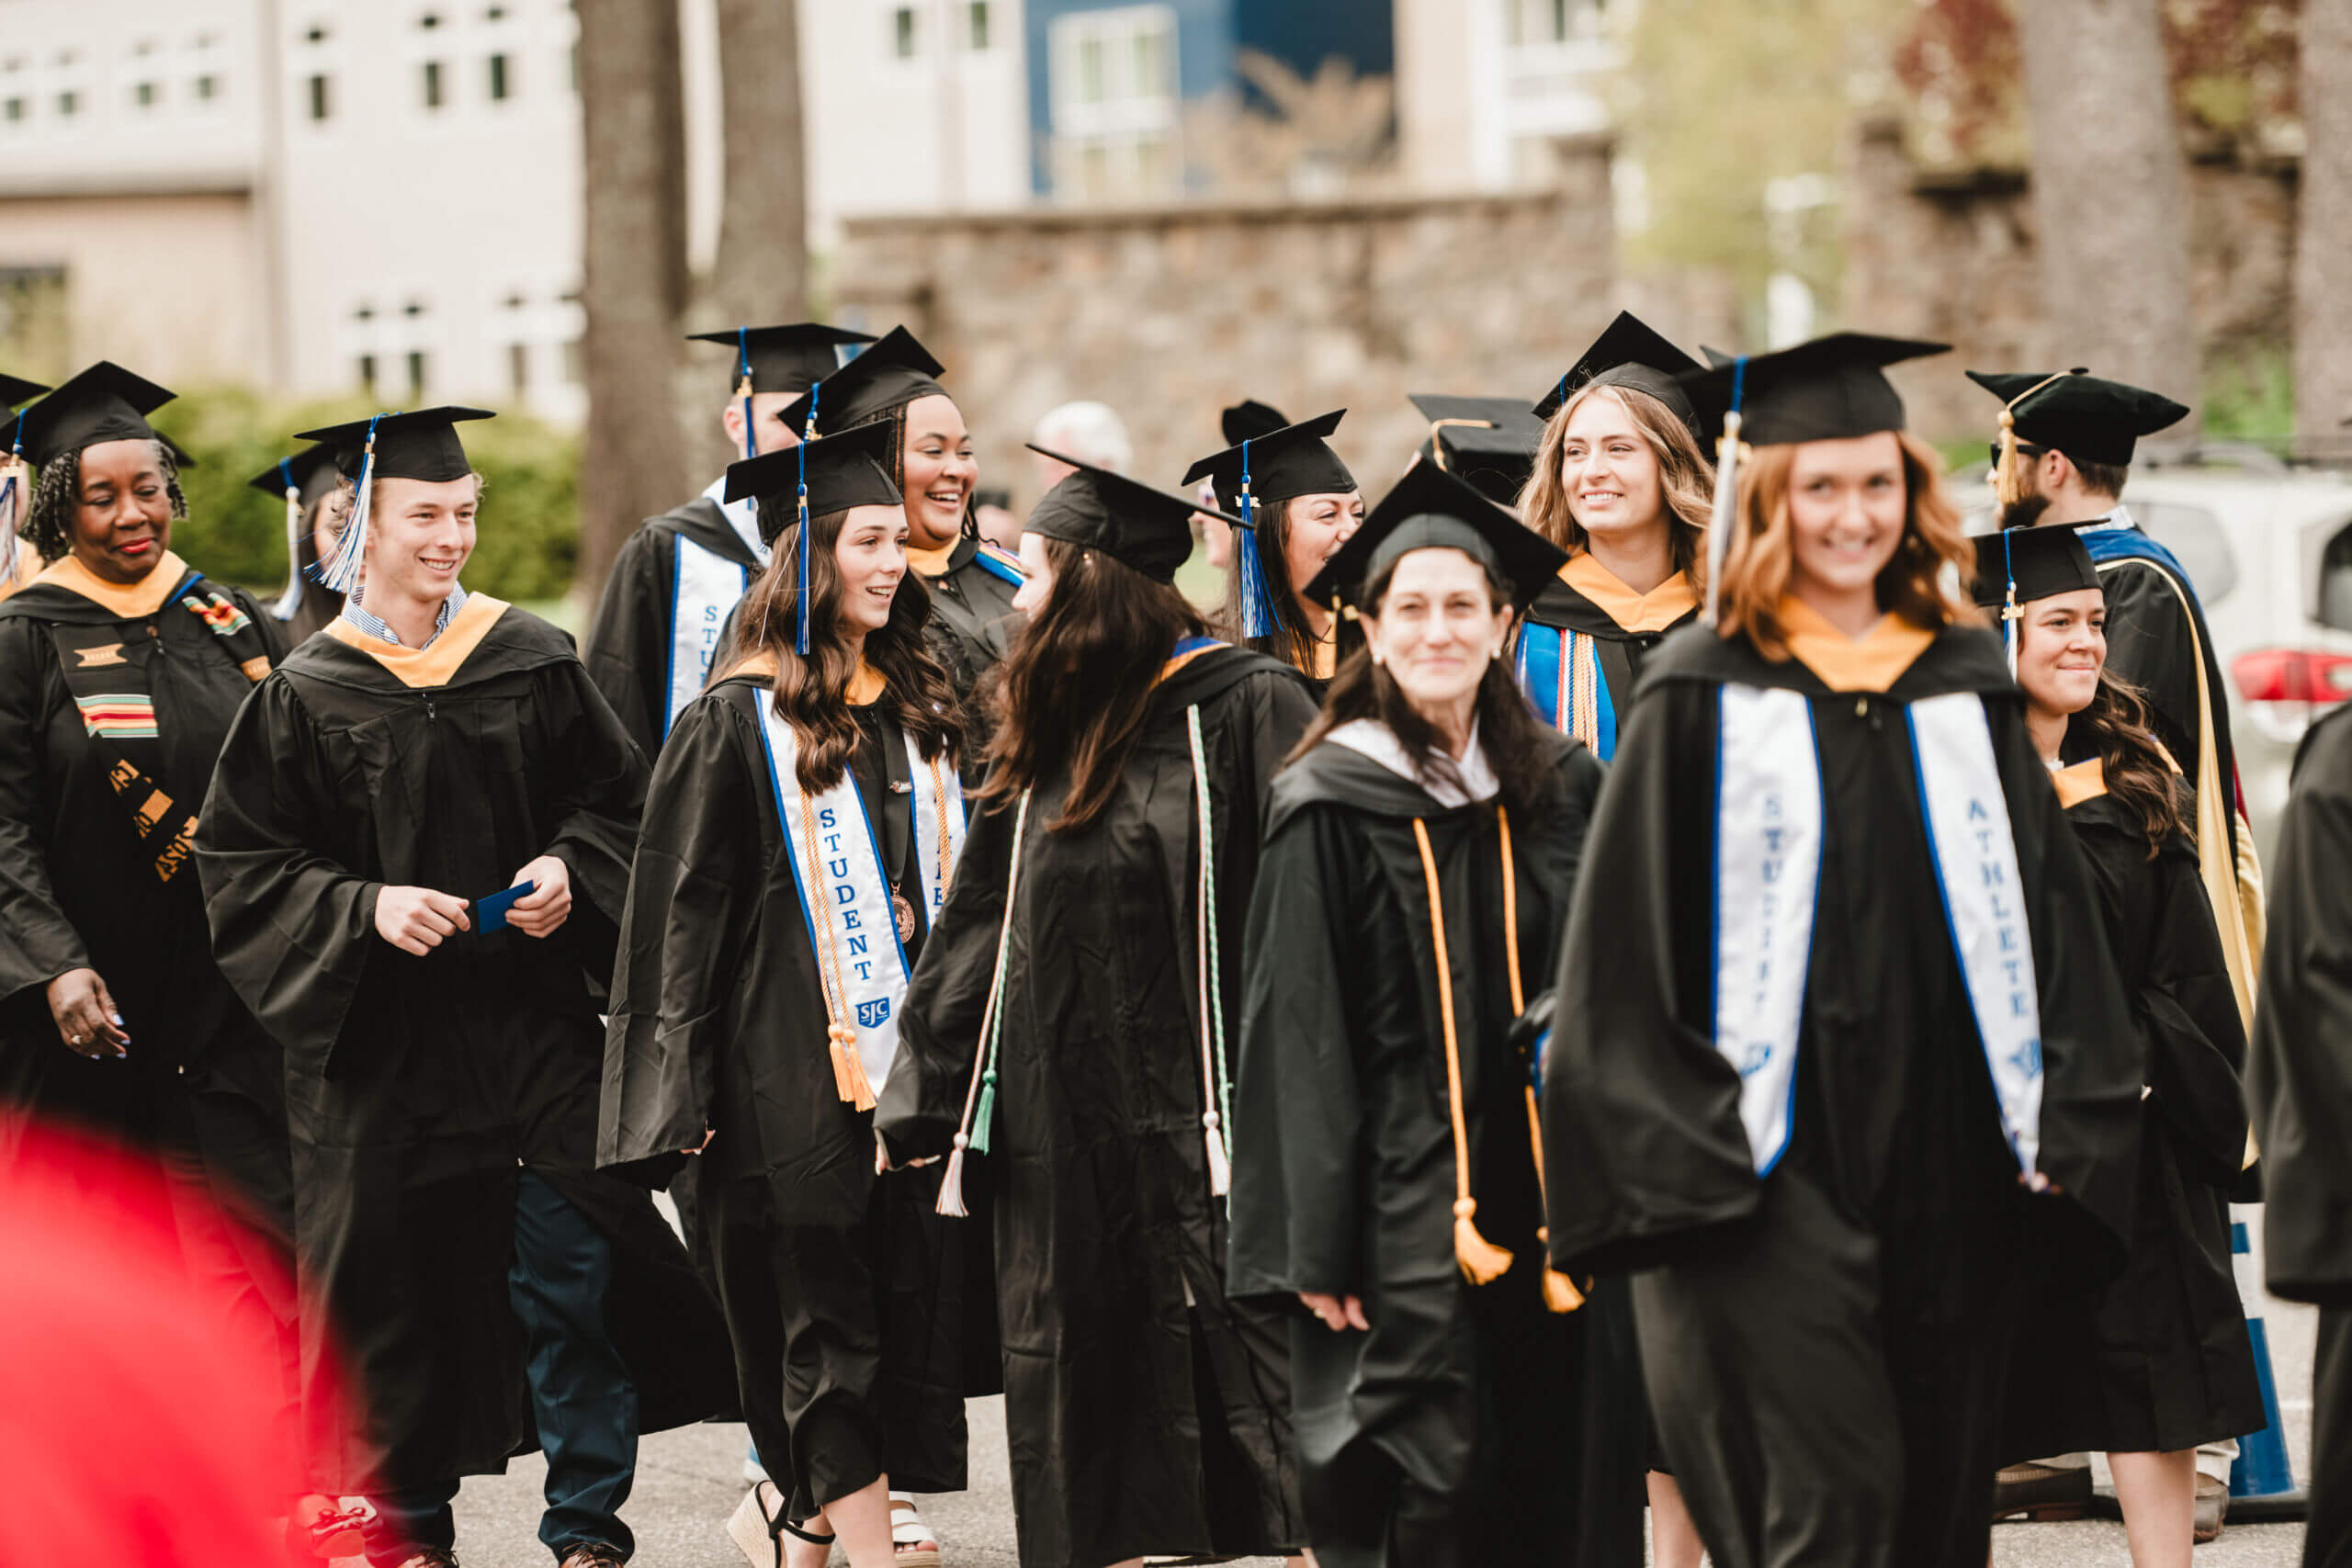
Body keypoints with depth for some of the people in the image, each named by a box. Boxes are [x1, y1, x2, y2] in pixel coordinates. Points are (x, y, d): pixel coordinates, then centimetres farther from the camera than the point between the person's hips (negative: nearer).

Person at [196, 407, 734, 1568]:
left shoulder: (533, 662, 4)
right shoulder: (307, 693, 0)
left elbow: (622, 803, 11)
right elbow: (241, 864, -1)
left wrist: (569, 872, -9)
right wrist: (364, 905, -15)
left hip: (536, 1021, 1)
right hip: (380, 1029, -1)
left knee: (568, 1264, -6)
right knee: (395, 1277, 4)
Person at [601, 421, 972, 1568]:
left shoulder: (917, 710, 12)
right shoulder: (738, 722, -7)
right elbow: (684, 908, -7)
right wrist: (692, 1089, -11)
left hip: (907, 1048, 6)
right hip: (794, 1063, -6)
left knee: (909, 1293, 6)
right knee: (828, 1312, -3)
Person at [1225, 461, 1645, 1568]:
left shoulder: (1560, 790, 9)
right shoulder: (1331, 807, -4)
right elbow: (1296, 1038, -6)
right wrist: (1316, 1245, -10)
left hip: (1544, 1191, 4)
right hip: (1405, 1213, -4)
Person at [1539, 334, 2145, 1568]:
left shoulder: (1965, 687, 11)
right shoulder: (1704, 693, 0)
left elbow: (2047, 909, 12)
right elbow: (1627, 953, -3)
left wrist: (2066, 1130, 2)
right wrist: (1682, 1159, -11)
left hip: (1952, 1164, 4)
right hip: (1771, 1174, -4)